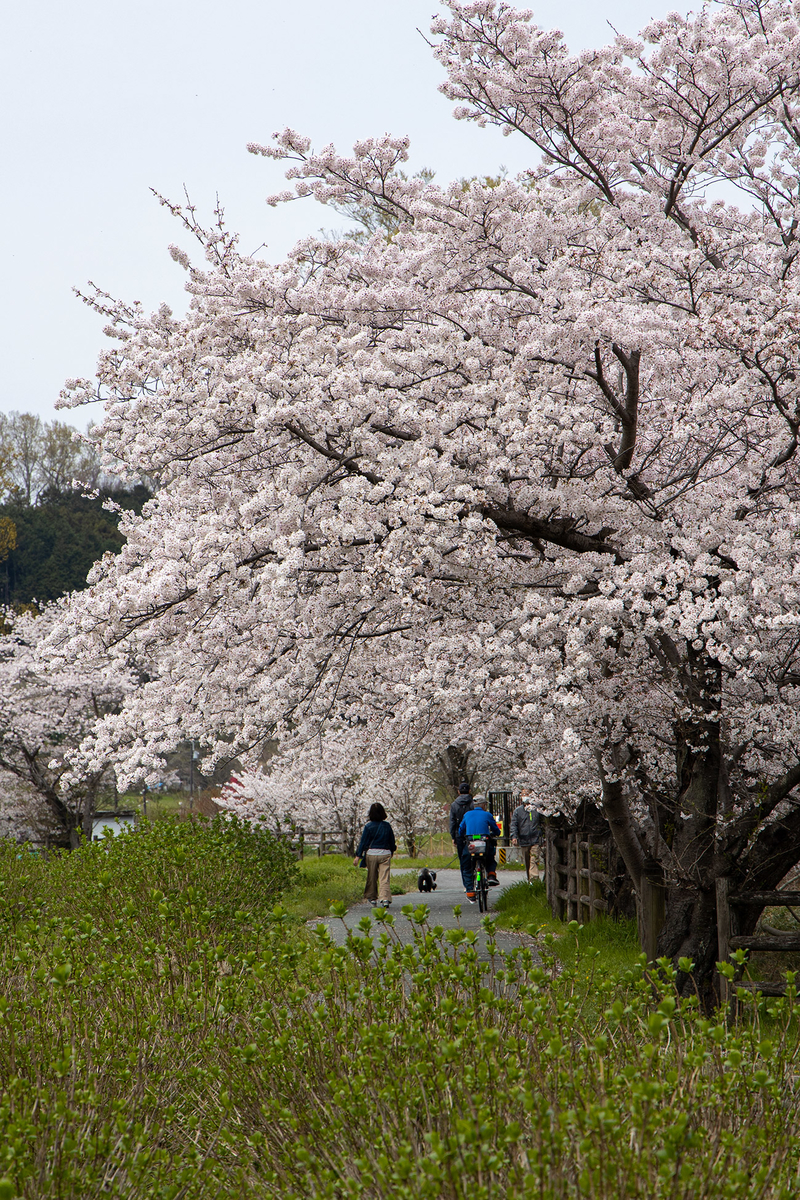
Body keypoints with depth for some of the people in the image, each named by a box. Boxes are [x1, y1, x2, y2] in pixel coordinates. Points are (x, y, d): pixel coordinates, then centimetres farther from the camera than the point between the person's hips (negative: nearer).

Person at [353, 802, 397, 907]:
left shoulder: (368, 826, -5)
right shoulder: (387, 825, 1)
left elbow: (363, 842, -4)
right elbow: (392, 841, 11)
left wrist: (358, 856, 1)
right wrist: (393, 849, 32)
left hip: (371, 854, -1)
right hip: (385, 854, 1)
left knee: (371, 878, 13)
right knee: (385, 878, -3)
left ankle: (372, 898, 21)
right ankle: (385, 898, -18)